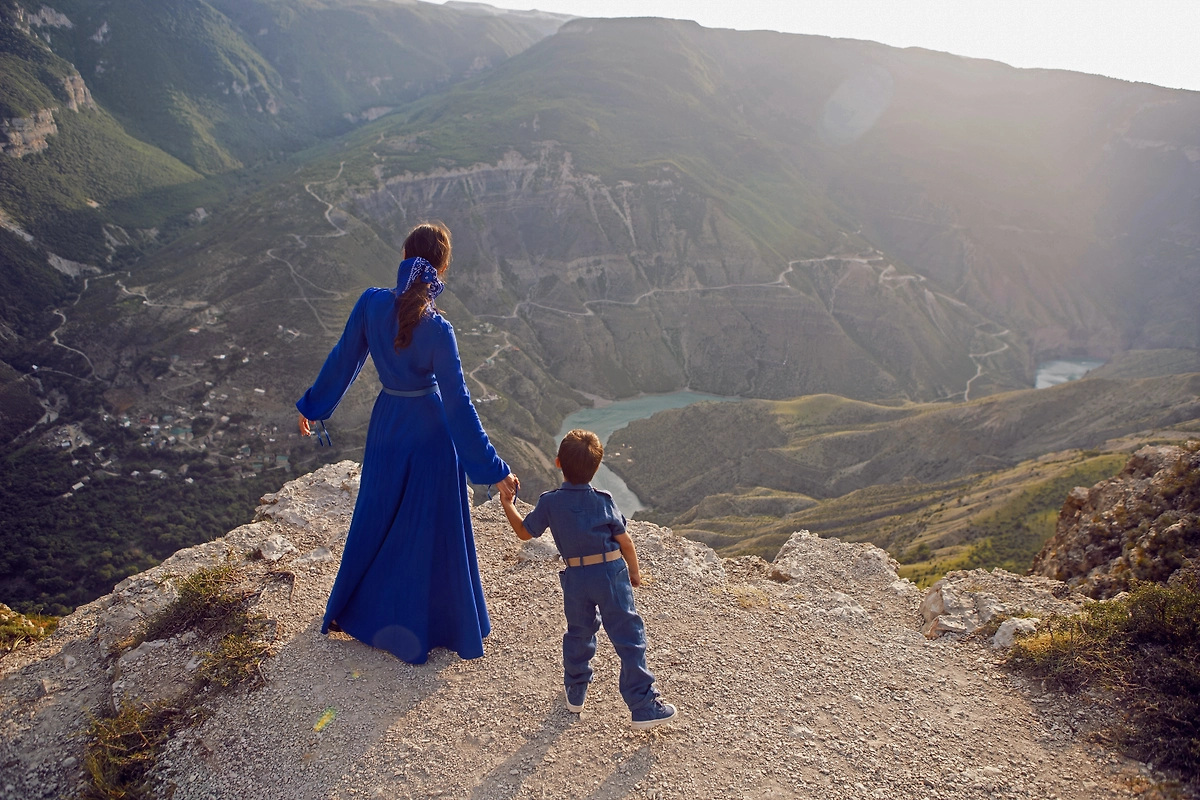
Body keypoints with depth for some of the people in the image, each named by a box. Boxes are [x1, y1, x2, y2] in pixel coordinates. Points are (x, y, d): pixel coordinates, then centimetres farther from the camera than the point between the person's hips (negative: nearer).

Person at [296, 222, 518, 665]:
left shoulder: (371, 303, -13)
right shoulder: (437, 329, -25)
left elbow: (343, 359, 0)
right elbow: (457, 402, -23)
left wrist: (312, 406, 16)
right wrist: (493, 467, -17)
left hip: (386, 422, 5)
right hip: (430, 430, -5)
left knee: (377, 515, 24)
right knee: (429, 525, 12)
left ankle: (354, 609, 44)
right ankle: (428, 625, 29)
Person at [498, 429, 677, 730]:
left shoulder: (549, 503, -5)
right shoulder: (603, 501, -6)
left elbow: (524, 532, 6)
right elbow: (625, 541, -2)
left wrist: (507, 504, 18)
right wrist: (634, 571, 13)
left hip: (576, 578, 2)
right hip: (612, 573, -2)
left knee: (579, 633, 23)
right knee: (628, 638, 3)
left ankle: (575, 692, 38)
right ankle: (643, 707, 5)